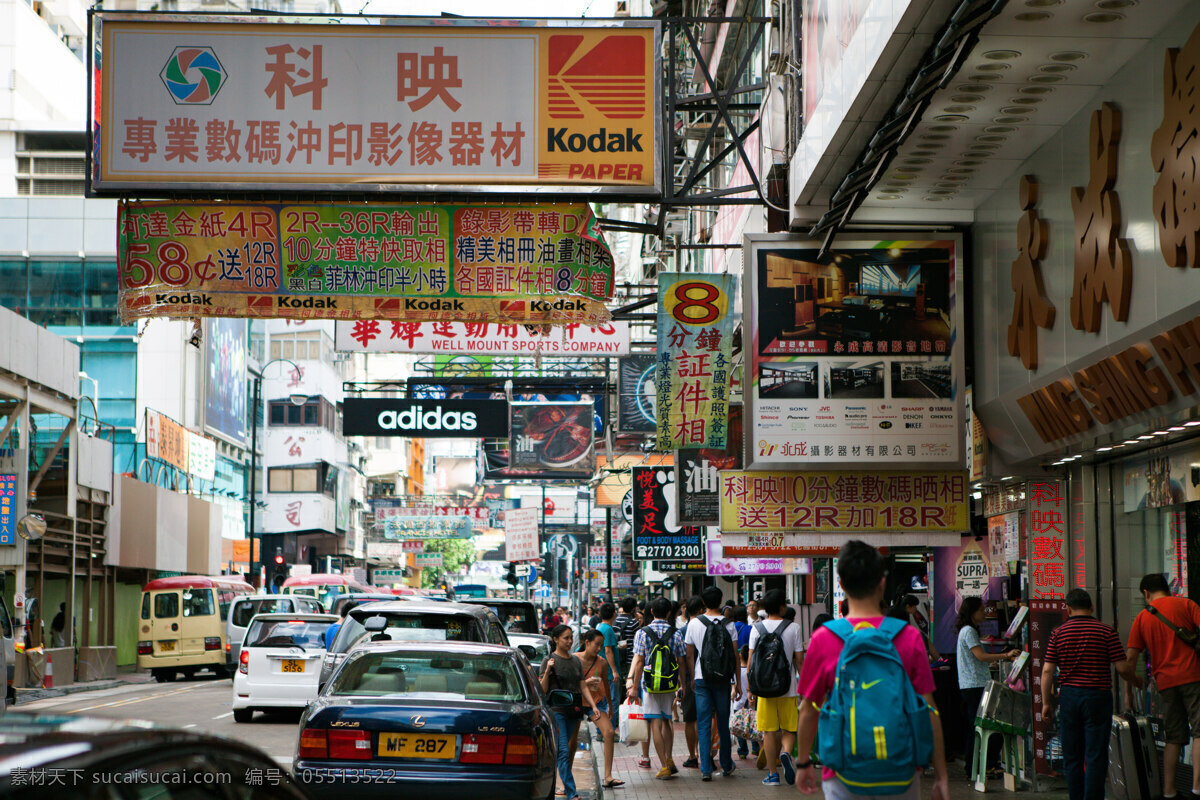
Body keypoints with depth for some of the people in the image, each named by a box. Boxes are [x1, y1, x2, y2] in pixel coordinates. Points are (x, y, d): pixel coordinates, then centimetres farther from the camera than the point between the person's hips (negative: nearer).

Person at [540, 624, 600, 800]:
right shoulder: (549, 661, -4)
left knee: (560, 751, 10)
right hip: (556, 711, -6)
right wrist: (547, 671, -21)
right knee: (563, 752, -11)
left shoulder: (576, 661, 14)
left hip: (572, 711, 6)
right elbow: (543, 690, -6)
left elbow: (583, 686, 15)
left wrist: (593, 706, 3)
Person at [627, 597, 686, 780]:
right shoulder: (676, 634, -1)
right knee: (666, 721, 19)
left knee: (655, 724, 0)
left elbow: (639, 662, -7)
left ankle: (665, 766, -2)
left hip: (650, 683, -3)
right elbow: (681, 662, 2)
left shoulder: (642, 633, -6)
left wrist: (635, 687, -1)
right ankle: (669, 759, 14)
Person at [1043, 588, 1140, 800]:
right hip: (1097, 696, -2)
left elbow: (1047, 671, -1)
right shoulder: (1105, 631, -5)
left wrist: (1046, 702, 8)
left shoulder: (1059, 633, 1)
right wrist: (1136, 680, 15)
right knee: (1096, 756, -2)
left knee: (1072, 757, 11)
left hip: (1068, 697, 3)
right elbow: (1123, 668, -6)